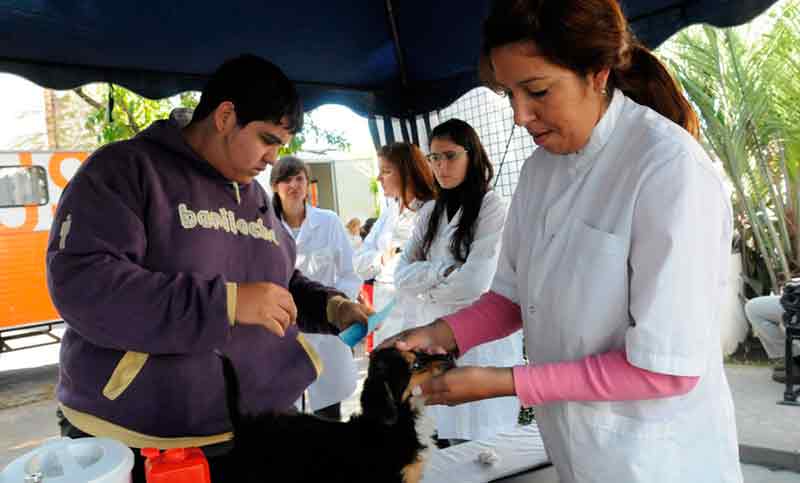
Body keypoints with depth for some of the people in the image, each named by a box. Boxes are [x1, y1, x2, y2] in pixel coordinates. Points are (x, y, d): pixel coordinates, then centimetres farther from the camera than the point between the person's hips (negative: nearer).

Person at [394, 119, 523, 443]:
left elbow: (475, 282, -16)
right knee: (449, 444, 10)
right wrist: (444, 271, -12)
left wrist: (425, 286, -1)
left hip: (481, 343, -5)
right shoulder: (430, 213, 12)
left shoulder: (491, 207, -7)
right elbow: (402, 276, 4)